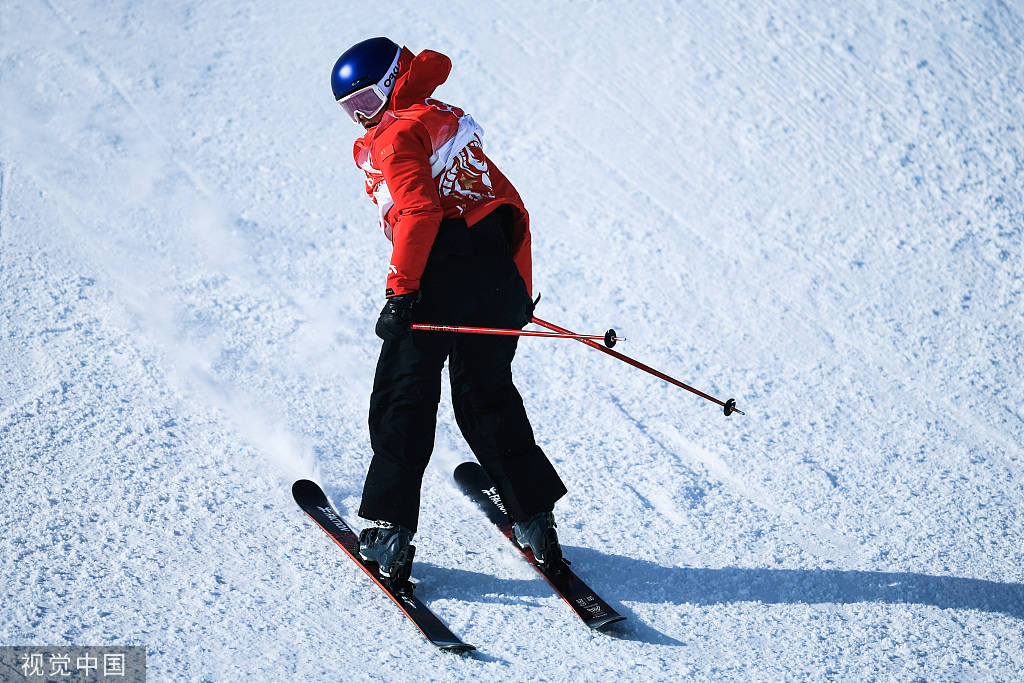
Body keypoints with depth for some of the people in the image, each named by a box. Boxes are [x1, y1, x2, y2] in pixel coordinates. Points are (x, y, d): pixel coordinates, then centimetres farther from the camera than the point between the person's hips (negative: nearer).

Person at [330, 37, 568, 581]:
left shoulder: (397, 134, 0)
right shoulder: (448, 122, 25)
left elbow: (418, 210, -18)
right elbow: (511, 209, 26)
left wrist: (401, 290, -21)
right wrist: (517, 290, 29)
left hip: (441, 281, -8)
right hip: (497, 280, 8)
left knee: (402, 403, 3)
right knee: (488, 398, 20)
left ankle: (390, 530, 0)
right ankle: (535, 518, 20)